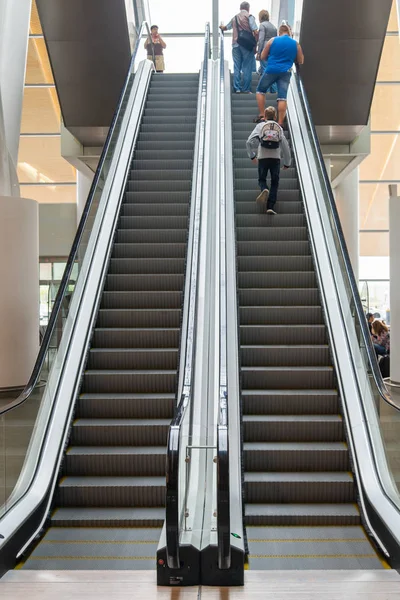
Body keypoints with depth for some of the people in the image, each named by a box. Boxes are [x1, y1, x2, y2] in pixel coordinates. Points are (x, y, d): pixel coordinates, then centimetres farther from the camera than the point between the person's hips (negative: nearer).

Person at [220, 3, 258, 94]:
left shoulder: (234, 18, 16)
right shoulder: (249, 16, 1)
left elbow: (225, 27, 31)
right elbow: (255, 32, -9)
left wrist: (221, 27, 53)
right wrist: (255, 45, -2)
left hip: (236, 45, 4)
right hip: (247, 45, -4)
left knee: (237, 67, 6)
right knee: (247, 68, -1)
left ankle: (237, 88, 3)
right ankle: (246, 89, -1)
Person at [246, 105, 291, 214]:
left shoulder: (260, 126, 8)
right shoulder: (279, 128, 11)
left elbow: (249, 142, -3)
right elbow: (285, 146, 8)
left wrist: (252, 156, 11)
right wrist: (287, 163, 17)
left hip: (263, 158, -1)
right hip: (276, 158, 1)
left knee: (262, 179, 14)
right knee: (274, 183, 8)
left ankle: (264, 190, -22)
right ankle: (270, 207, -6)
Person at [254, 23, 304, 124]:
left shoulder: (272, 40, 3)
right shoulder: (296, 44, 8)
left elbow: (263, 57, 8)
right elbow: (300, 61, 16)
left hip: (271, 70, -1)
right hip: (285, 72, 1)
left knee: (260, 90, 16)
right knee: (282, 97, -1)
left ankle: (261, 115, 8)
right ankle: (280, 122, -5)